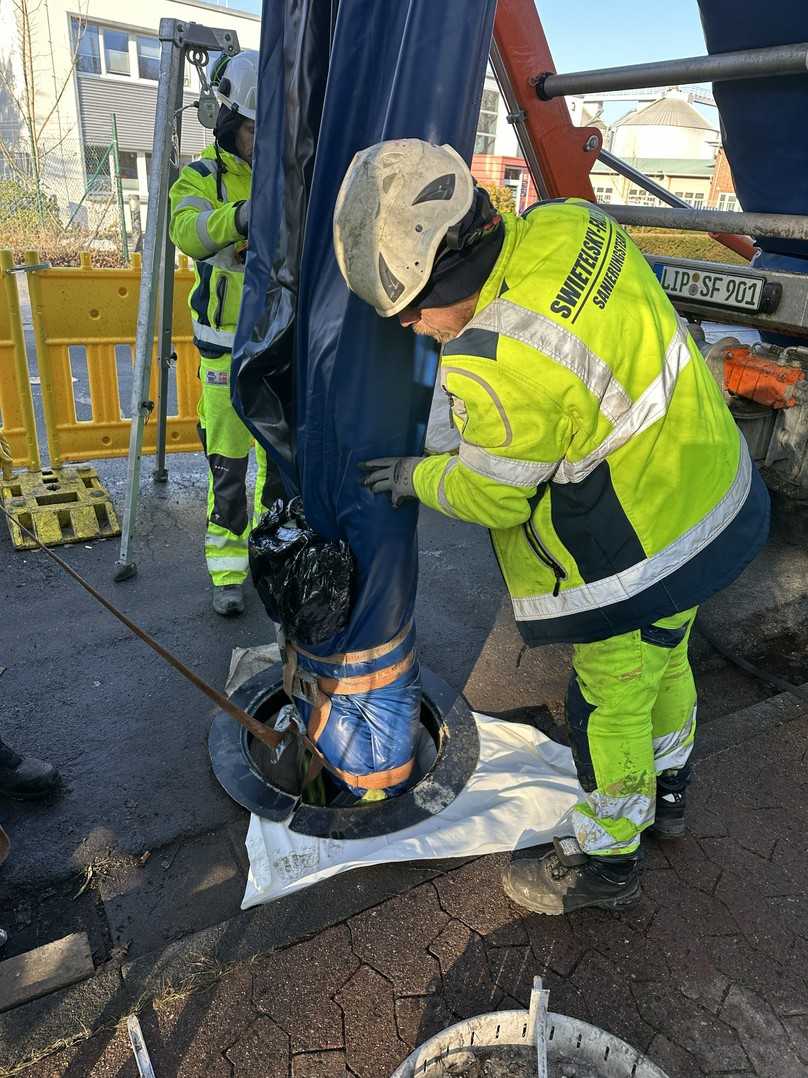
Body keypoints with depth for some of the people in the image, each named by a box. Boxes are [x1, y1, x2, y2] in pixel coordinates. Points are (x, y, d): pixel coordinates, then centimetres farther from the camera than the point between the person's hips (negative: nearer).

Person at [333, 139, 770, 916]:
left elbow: (491, 495, -17)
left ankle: (605, 860, 37)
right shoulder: (566, 225, -9)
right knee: (664, 661, 28)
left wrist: (415, 478, 0)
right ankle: (665, 793, 54)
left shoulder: (500, 368, -33)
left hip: (646, 548, -9)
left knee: (610, 702, 12)